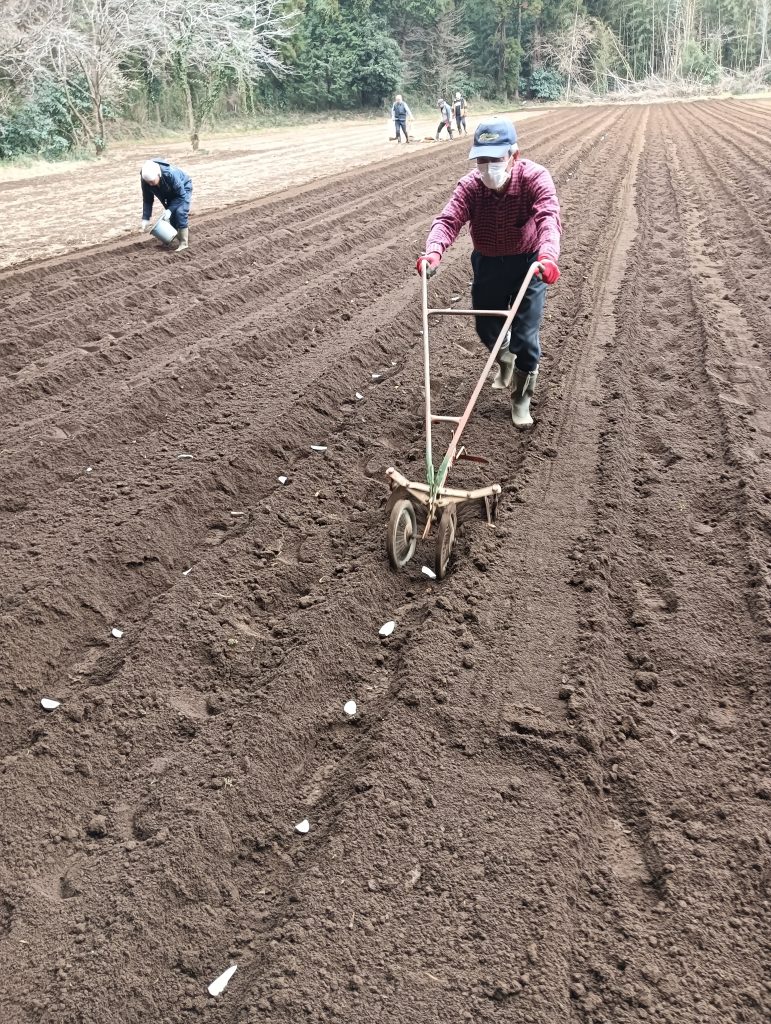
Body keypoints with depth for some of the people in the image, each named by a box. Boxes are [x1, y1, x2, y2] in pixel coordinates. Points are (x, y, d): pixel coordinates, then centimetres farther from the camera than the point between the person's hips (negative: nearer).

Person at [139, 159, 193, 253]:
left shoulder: (171, 174, -42)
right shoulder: (145, 179, -28)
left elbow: (181, 195, -31)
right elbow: (147, 199, -16)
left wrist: (170, 209, -35)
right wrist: (145, 219, -22)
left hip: (183, 187, -5)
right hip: (170, 192, 5)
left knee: (180, 212, -21)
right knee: (172, 214, 2)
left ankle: (183, 243, -14)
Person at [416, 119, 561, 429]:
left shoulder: (535, 178, -25)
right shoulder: (470, 186, -18)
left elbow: (548, 217, -40)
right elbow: (449, 219, -31)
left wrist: (547, 255, -62)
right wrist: (434, 251, -54)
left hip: (528, 262, -3)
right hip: (488, 263, 3)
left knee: (525, 335, -5)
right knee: (486, 327, 13)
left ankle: (521, 398, 17)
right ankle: (504, 359, 50)